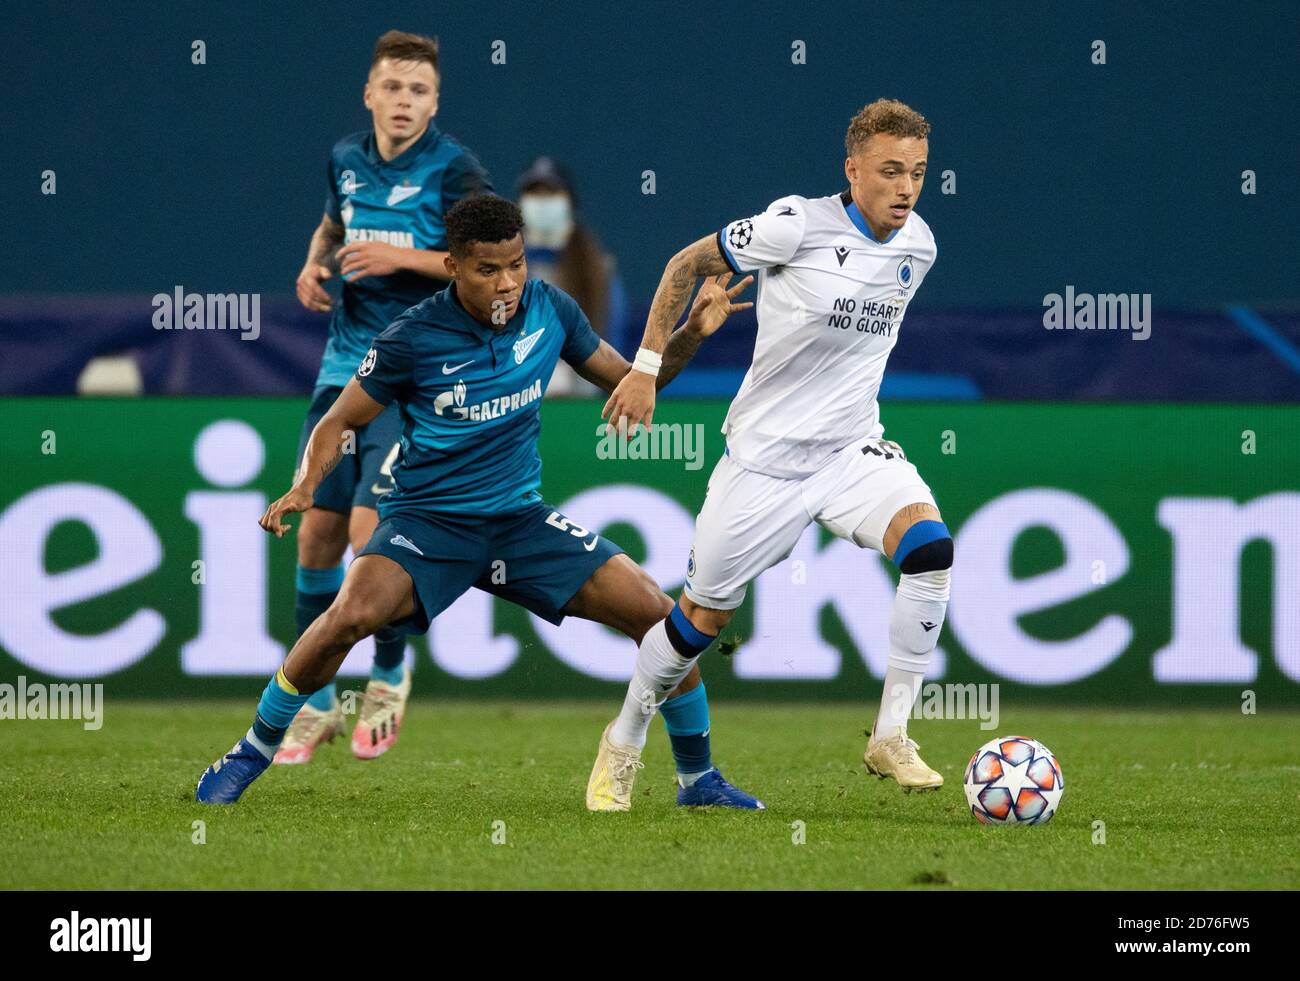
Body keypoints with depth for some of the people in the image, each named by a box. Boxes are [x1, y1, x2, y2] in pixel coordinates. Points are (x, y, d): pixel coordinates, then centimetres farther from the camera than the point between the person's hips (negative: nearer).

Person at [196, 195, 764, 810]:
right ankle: (250, 755, -12)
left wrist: (691, 335, -3)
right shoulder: (411, 339, -13)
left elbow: (629, 382, 12)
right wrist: (305, 486, -20)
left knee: (654, 611, -11)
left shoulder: (549, 310, -2)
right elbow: (340, 422, -2)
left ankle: (698, 778, 9)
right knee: (351, 615, -33)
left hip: (522, 519, 4)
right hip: (426, 519, -4)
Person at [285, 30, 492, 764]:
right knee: (318, 531, 3)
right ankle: (315, 705, 15)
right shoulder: (347, 159, 8)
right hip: (346, 365, 6)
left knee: (371, 531, -13)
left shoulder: (454, 171, -9)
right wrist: (315, 264, 6)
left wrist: (402, 257, -19)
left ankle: (391, 676, 13)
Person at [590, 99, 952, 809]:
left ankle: (890, 738, -16)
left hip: (852, 450, 4)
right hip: (765, 455, -4)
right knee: (704, 616, 6)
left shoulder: (918, 246, 1)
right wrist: (647, 368, -3)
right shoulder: (797, 225, -16)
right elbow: (687, 265, -3)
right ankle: (623, 740, 32)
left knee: (931, 545, -24)